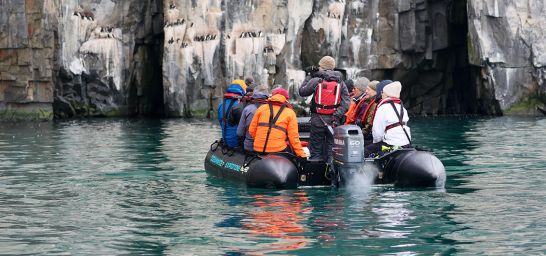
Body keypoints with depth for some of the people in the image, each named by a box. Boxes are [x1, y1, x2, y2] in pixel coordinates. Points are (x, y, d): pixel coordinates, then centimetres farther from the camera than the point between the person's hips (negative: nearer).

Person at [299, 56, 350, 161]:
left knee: (316, 149, 5)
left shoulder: (315, 81, -6)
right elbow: (346, 102, -4)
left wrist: (309, 76, 13)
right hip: (333, 120, 2)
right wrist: (337, 115, -6)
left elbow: (302, 92, 7)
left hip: (318, 119, -2)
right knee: (331, 148, 9)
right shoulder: (340, 82, 4)